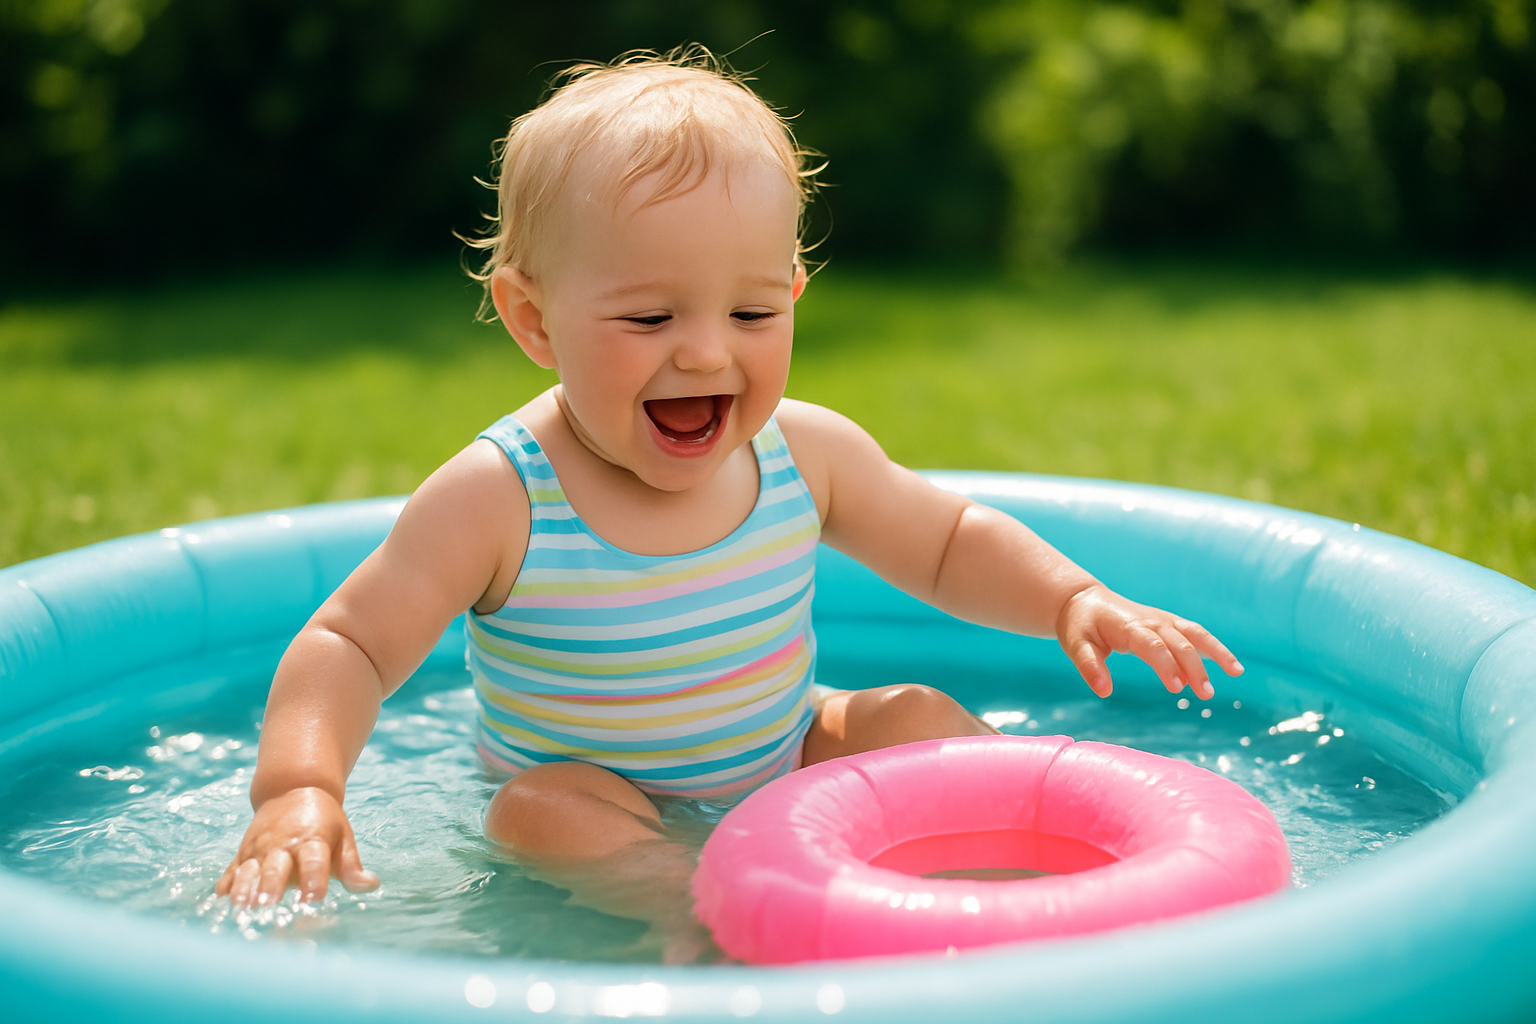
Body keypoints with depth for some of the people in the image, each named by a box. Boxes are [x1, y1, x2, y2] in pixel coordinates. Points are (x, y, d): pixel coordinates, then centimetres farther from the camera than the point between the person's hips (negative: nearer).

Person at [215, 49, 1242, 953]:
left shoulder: (807, 454, -11)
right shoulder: (496, 501, -23)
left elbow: (949, 543, 4)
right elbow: (350, 645, -20)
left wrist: (1075, 599, -12)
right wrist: (300, 792, -39)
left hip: (791, 770, 4)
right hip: (596, 801, -3)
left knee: (919, 719, -11)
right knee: (539, 807, -31)